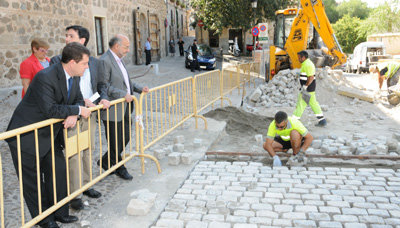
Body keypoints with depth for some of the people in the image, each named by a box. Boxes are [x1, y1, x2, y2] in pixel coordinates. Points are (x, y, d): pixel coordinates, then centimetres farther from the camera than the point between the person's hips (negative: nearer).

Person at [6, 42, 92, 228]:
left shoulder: (74, 78, -1)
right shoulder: (45, 77, -28)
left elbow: (78, 100, 10)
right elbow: (50, 109, -33)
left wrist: (73, 115, -12)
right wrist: (78, 110, -22)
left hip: (51, 135, 8)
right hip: (27, 136, -8)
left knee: (58, 173, 12)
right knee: (33, 180, 5)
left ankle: (60, 212, 28)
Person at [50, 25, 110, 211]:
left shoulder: (95, 63, 8)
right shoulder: (57, 61, -4)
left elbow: (101, 84, 18)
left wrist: (103, 98, -3)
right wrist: (80, 100, -20)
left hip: (90, 113, 5)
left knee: (88, 150, 15)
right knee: (74, 154, -4)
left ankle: (86, 185, 31)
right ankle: (74, 194, 6)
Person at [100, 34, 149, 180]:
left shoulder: (119, 60, 15)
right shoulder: (105, 61, -16)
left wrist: (139, 88, 11)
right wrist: (123, 94, -23)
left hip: (124, 108, 10)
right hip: (113, 110, -10)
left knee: (125, 138, 16)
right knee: (116, 142, 5)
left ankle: (105, 162, 31)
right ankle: (120, 168, 23)